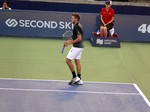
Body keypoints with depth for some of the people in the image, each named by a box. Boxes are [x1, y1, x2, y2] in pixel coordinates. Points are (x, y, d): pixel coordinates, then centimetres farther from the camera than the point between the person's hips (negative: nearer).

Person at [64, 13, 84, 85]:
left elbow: (79, 38, -23)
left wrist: (69, 43, -18)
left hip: (76, 47, -10)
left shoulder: (77, 27, -18)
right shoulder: (77, 26, 13)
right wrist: (69, 41, 11)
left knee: (68, 60, -6)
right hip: (79, 47, 10)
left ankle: (75, 77, -4)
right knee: (77, 61, 11)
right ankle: (79, 79, 12)